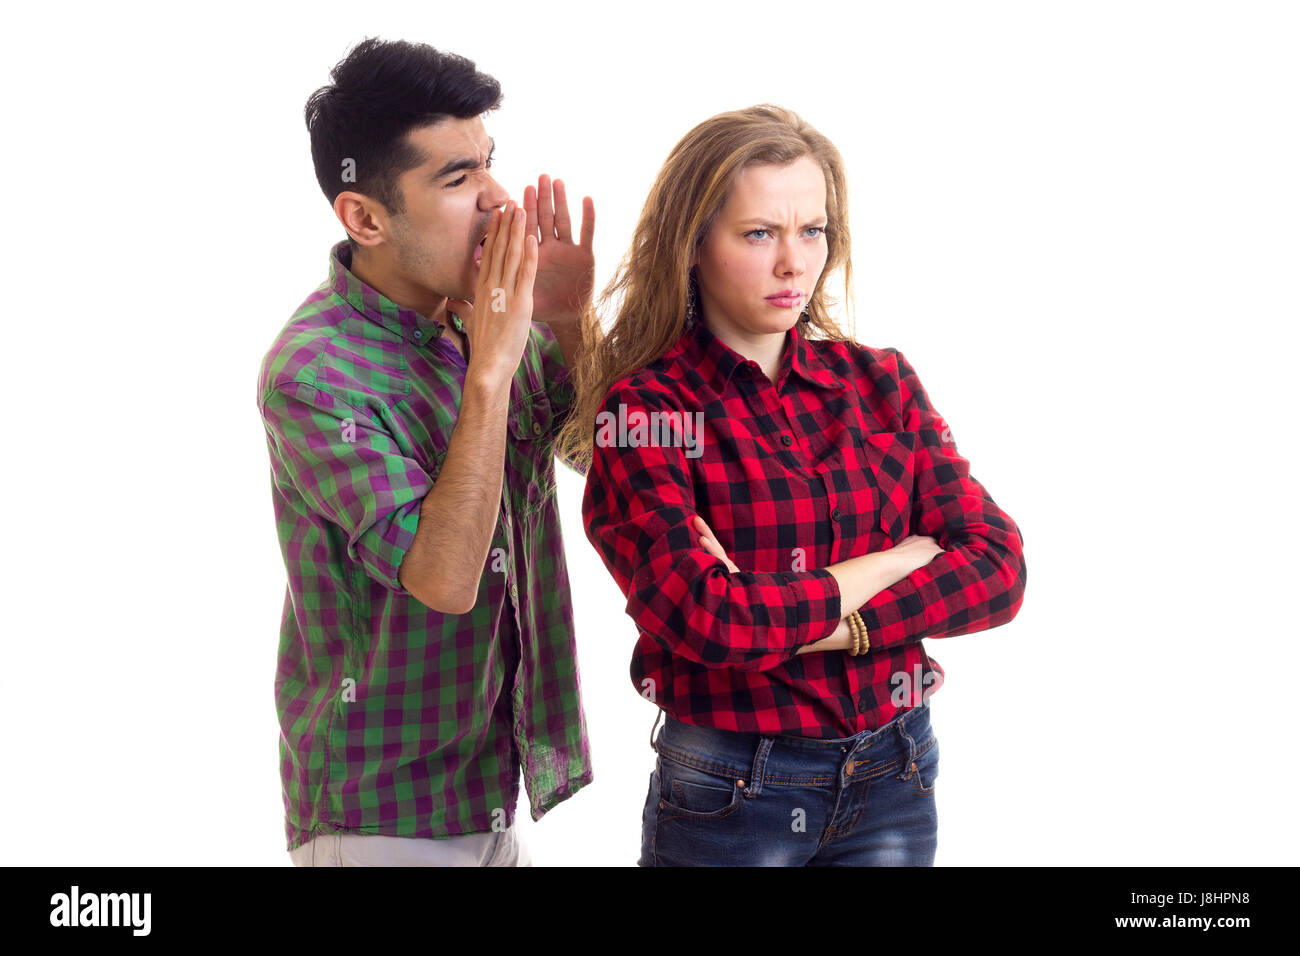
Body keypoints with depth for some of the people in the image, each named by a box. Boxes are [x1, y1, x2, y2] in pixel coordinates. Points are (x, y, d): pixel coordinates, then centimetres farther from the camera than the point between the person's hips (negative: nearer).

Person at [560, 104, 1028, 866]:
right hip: (729, 796, -3)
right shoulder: (643, 412, -10)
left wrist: (782, 617, -17)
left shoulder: (880, 382, 2)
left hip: (895, 777, 4)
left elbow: (997, 568, -6)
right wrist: (901, 559, -12)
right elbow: (701, 617, -23)